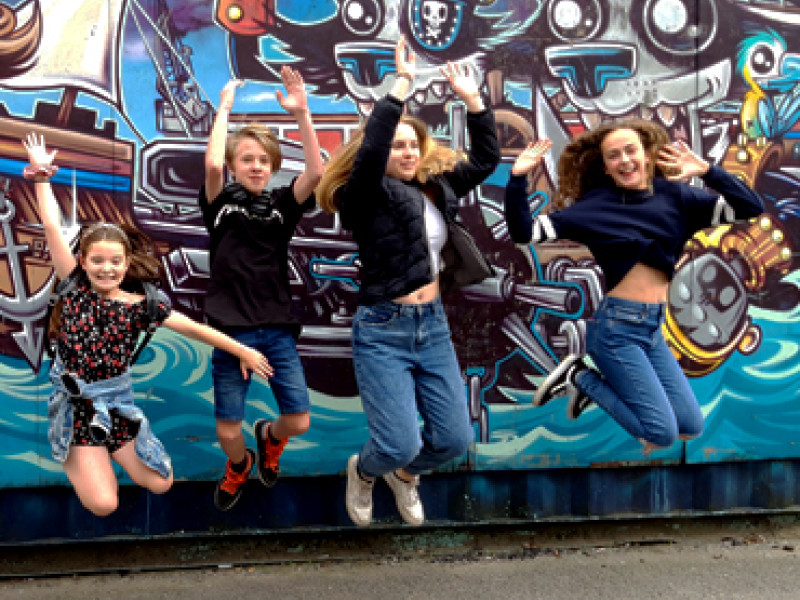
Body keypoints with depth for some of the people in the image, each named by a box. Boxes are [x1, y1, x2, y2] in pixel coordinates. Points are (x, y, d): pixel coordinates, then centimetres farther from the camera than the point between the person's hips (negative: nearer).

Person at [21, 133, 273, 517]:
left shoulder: (141, 305, -5)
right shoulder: (75, 287, -5)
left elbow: (194, 328, -4)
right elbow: (52, 228, -9)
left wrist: (243, 351, -4)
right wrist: (41, 176, -8)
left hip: (116, 402, 2)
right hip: (74, 403, -2)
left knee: (160, 485, -2)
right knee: (104, 505, -12)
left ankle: (105, 450, 26)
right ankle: (74, 455, 21)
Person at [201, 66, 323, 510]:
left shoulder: (282, 204, 5)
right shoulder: (221, 203, 0)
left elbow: (317, 172, -13)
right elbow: (212, 164, -21)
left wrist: (302, 114, -18)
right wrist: (225, 108, -13)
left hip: (277, 328, 2)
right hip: (231, 330, -2)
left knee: (299, 421, 0)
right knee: (227, 431, 0)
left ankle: (268, 437, 37)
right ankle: (240, 466, 37)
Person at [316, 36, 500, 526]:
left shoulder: (438, 188, 9)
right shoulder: (367, 196, -8)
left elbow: (486, 159, 14)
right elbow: (369, 149, -26)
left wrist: (472, 98, 7)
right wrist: (402, 82, -23)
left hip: (433, 325, 6)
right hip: (383, 330, -6)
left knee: (455, 439, 4)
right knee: (401, 443, -10)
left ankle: (404, 475, 38)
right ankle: (363, 472, 28)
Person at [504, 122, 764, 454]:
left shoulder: (675, 196, 4)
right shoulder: (595, 205, -5)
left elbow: (750, 207, 0)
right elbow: (525, 232, -8)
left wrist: (707, 171, -10)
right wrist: (517, 179, -19)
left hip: (653, 326, 6)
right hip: (616, 326, -5)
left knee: (691, 428, 9)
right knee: (662, 433, -8)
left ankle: (589, 381, 19)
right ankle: (579, 377, 9)